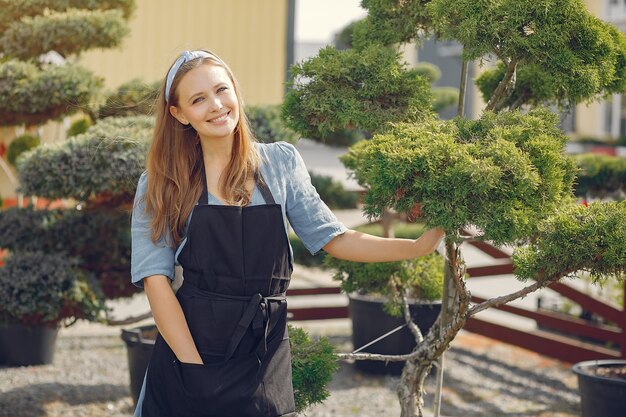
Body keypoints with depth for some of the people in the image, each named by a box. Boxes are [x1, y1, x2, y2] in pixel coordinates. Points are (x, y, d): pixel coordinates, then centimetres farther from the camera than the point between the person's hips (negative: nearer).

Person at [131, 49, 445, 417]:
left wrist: (419, 246, -4)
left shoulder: (280, 162, 5)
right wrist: (194, 368, -15)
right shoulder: (162, 185, -1)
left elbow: (333, 238, 6)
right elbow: (155, 278, -7)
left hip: (263, 357, 1)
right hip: (185, 350, -1)